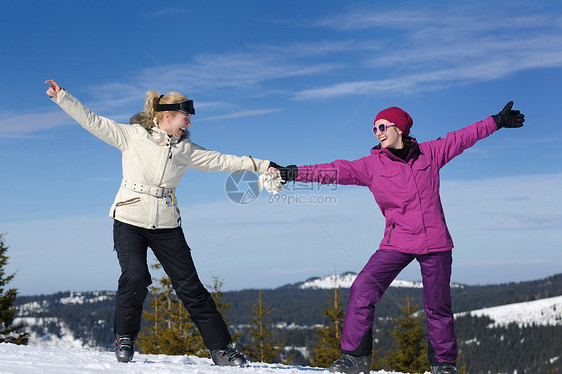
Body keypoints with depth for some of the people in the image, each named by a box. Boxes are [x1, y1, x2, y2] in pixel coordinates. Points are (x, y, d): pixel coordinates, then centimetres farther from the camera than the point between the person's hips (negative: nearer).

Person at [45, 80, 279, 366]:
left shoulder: (185, 149, 9)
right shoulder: (132, 135, 1)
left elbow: (221, 161, 11)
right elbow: (92, 121, 0)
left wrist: (260, 166, 7)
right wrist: (61, 97, -5)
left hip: (166, 226, 3)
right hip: (129, 221, -3)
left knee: (190, 288, 0)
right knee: (135, 278, -22)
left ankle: (221, 349, 7)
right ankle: (124, 338, 3)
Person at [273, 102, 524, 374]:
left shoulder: (430, 153, 6)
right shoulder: (372, 165, 2)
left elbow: (462, 138, 16)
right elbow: (336, 171, -4)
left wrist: (497, 121, 21)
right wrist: (293, 173, -12)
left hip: (435, 243, 0)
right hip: (397, 243, 0)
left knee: (438, 306, 7)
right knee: (362, 290, -17)